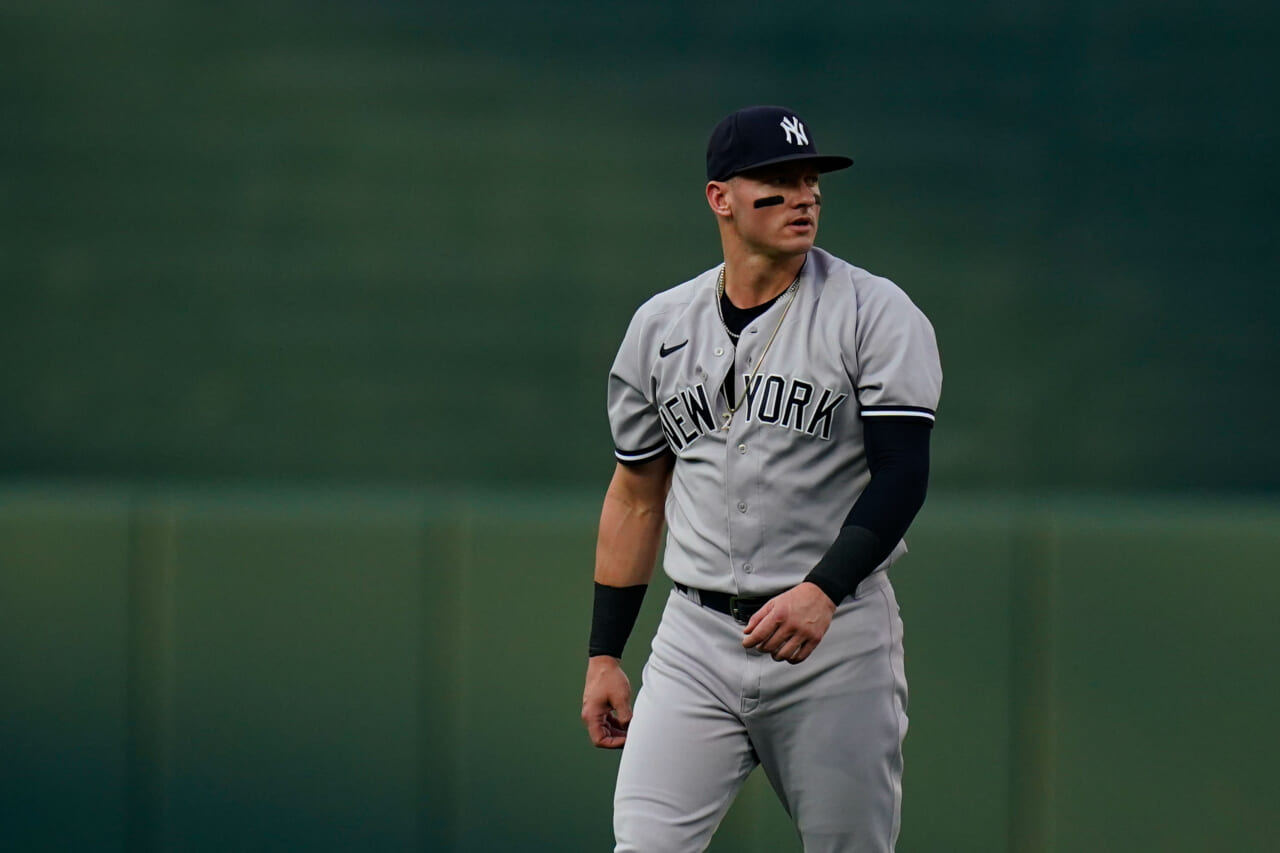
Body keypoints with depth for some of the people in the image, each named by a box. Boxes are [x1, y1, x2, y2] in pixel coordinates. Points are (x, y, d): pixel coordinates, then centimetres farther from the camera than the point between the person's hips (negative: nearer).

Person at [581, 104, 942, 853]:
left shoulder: (876, 314, -3)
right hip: (696, 637, 3)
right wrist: (604, 656, 13)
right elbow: (637, 496, 17)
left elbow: (902, 475, -12)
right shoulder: (660, 327, 10)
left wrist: (822, 591, -27)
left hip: (837, 639, -3)